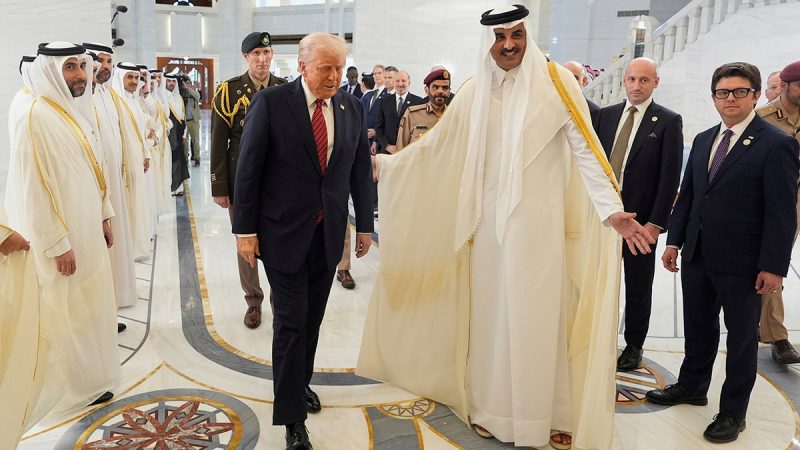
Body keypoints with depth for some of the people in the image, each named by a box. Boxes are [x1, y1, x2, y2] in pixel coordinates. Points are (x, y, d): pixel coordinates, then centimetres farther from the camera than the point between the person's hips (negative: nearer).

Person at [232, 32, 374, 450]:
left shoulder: (350, 107, 3)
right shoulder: (271, 102, -10)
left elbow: (360, 168, 8)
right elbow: (248, 169, -9)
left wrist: (364, 224, 10)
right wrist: (245, 229, -9)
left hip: (329, 232, 4)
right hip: (284, 230, -4)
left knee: (312, 318, 15)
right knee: (291, 321, 0)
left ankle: (300, 382, 37)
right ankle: (292, 415, 12)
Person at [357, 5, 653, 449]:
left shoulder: (556, 81, -6)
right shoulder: (474, 92, 7)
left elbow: (585, 149, -12)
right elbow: (435, 143, 15)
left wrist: (613, 209, -23)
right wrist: (386, 164, 16)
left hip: (539, 222, -4)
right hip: (489, 222, 4)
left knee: (539, 318, 3)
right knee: (491, 315, 10)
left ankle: (549, 414, 19)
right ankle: (491, 406, 25)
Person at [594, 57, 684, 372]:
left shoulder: (668, 121, -4)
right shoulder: (606, 115, 7)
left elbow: (670, 177, -8)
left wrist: (656, 222, -12)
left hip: (642, 219, -3)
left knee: (638, 286, 10)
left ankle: (634, 346, 24)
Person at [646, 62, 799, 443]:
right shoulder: (703, 140, 9)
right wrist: (674, 240, 6)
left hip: (742, 264, -5)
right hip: (697, 256, 6)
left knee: (741, 336, 11)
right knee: (698, 327, 19)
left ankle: (733, 412, 25)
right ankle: (692, 386, 39)